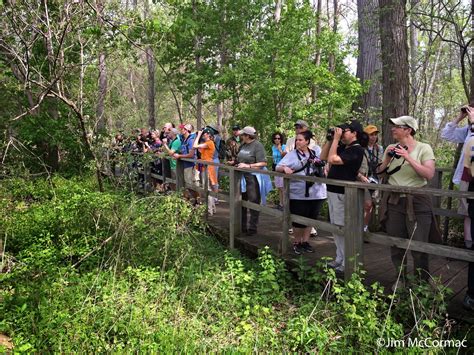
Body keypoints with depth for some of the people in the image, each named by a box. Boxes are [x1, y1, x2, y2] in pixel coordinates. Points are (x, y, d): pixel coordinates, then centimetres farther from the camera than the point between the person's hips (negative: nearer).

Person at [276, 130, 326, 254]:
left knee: (310, 218, 12)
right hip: (298, 194, -3)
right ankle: (296, 243, 20)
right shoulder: (292, 155, -1)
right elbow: (278, 167, -8)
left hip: (316, 193, 4)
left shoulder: (316, 152, 9)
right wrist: (285, 168, -26)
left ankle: (305, 241, 26)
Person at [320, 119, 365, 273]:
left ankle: (347, 264, 5)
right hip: (332, 191, 9)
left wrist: (336, 139, -16)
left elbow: (332, 159, -25)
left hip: (342, 194, -9)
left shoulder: (356, 150, -15)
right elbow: (323, 157, 15)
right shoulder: (342, 147, 12)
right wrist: (330, 139, 7)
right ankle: (339, 259, 27)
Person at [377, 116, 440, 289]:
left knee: (419, 247, 0)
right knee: (396, 245, 11)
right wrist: (387, 159, -8)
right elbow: (379, 173, 9)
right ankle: (401, 278, 32)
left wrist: (409, 158, -22)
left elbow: (429, 174, -16)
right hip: (394, 201, 4)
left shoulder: (424, 148, -5)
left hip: (417, 202, -4)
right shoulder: (391, 149, 6)